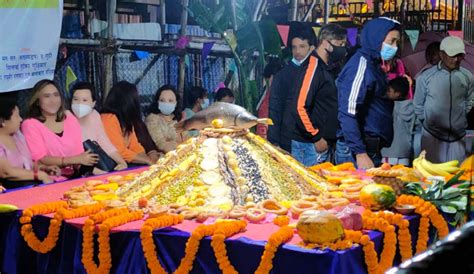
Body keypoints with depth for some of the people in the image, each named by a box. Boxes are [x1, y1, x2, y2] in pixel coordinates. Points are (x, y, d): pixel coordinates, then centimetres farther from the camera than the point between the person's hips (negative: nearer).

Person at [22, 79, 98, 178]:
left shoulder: (69, 118, 13)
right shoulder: (30, 124, -1)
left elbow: (79, 153, 7)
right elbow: (40, 159, -12)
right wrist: (76, 160, -21)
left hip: (74, 177, 4)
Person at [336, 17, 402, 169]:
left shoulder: (374, 64, 15)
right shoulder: (361, 64, -13)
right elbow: (348, 114, -21)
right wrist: (360, 154, -23)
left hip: (371, 149, 9)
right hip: (357, 151, -9)